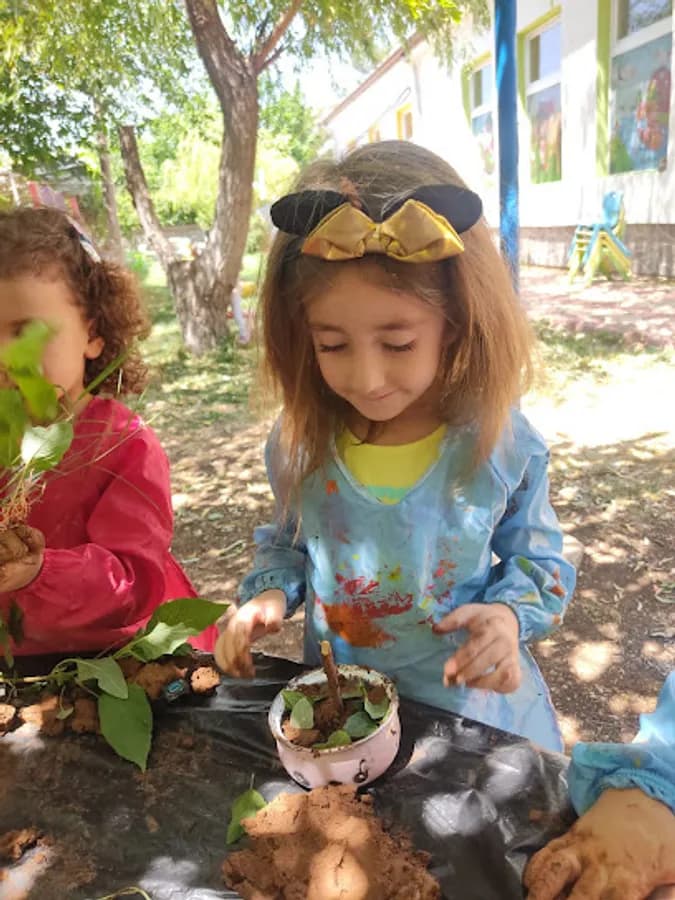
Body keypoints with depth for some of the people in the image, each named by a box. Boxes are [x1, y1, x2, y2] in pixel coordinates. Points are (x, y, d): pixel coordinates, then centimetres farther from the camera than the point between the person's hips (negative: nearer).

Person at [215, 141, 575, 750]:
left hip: (468, 700, -1)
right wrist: (270, 593, -13)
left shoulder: (503, 446, -20)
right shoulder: (299, 443, -14)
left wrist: (509, 614, -22)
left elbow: (537, 562, -3)